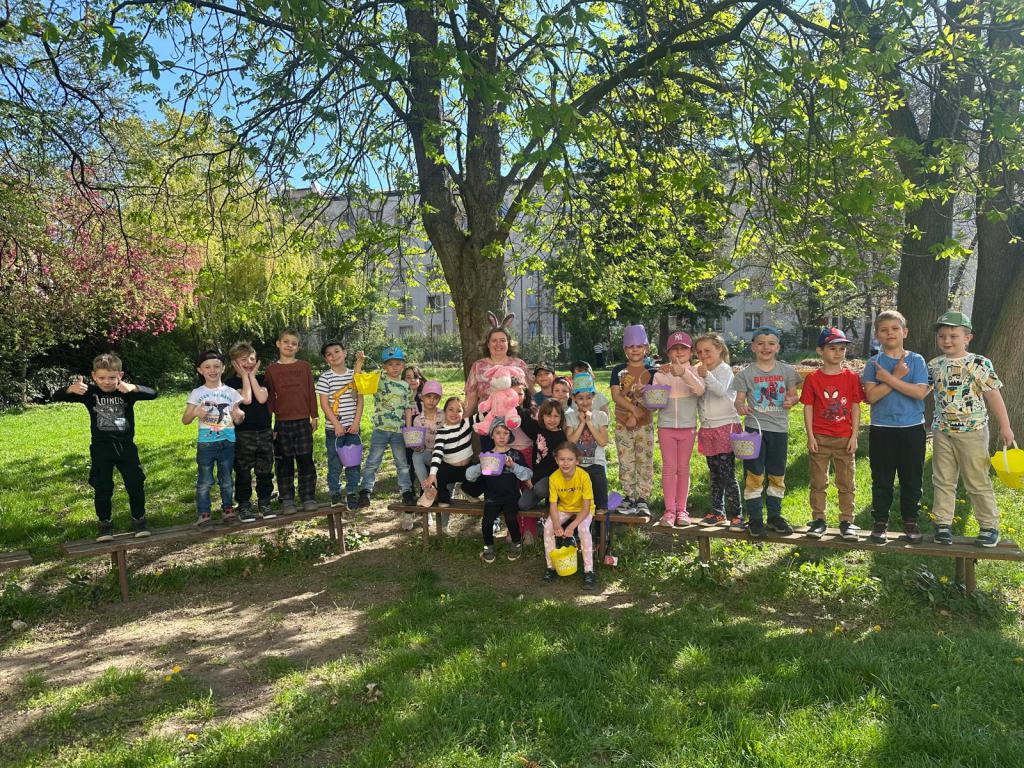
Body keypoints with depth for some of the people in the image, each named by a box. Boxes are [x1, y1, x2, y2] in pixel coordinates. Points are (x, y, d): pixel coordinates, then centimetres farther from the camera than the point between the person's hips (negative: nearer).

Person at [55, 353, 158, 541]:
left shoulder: (127, 392, -7)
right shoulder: (90, 393, -4)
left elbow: (152, 394, -22)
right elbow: (57, 397, -10)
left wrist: (133, 388, -42)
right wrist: (71, 389, -34)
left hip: (126, 447, 0)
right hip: (101, 450, 0)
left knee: (136, 486, 4)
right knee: (102, 490, 5)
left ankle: (139, 521, 22)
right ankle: (105, 525, 21)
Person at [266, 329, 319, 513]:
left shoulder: (305, 367, 5)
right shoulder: (271, 369, 3)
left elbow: (311, 392, 8)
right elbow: (269, 397, 3)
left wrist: (314, 416, 6)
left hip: (303, 421, 0)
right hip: (282, 422, 0)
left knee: (306, 460, 4)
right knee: (284, 462, 5)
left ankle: (308, 497, 13)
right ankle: (287, 499, 14)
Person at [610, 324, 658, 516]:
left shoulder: (651, 372, 2)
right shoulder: (618, 370, 4)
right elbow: (616, 395, -6)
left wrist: (636, 416, -16)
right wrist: (633, 408, -17)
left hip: (645, 423, -1)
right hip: (622, 424, 1)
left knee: (645, 462, -1)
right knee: (626, 462, 5)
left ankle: (642, 499, 6)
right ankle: (629, 497, 14)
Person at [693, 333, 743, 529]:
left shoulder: (724, 369, -8)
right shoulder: (699, 371, 14)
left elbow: (721, 390, -24)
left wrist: (706, 375, -39)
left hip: (726, 426, -7)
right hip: (707, 428, 7)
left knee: (728, 474, -6)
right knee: (714, 474, 13)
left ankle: (736, 514, 1)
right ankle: (717, 511, 22)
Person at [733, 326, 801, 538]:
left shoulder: (786, 371, 4)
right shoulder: (746, 373, -2)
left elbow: (794, 394, 13)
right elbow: (739, 399, -2)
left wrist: (792, 400, -10)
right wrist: (740, 406, -25)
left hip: (779, 428, 3)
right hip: (755, 427, -2)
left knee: (777, 475, 12)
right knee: (754, 475, -1)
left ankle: (774, 515, 26)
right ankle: (754, 518, 9)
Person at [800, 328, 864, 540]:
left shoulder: (851, 377, 1)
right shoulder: (813, 378, -2)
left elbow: (855, 407, 2)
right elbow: (808, 408, -2)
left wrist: (854, 435, -3)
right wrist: (810, 436, -7)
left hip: (845, 439, 1)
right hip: (819, 438, -1)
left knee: (846, 483, 7)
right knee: (818, 482, 7)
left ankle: (846, 521, 17)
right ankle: (818, 520, 17)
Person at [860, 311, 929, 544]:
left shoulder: (916, 360, 2)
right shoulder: (874, 363, 1)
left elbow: (920, 392, -12)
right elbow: (871, 395, -11)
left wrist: (889, 378, -15)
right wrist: (897, 377, -15)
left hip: (912, 428, 1)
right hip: (882, 429, 0)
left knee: (912, 478, 9)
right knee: (882, 479, 6)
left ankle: (911, 521, 23)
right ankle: (880, 522, 16)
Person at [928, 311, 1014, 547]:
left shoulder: (979, 364, -8)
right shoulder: (934, 365, 3)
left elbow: (993, 395, -6)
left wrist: (1005, 426, -6)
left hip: (972, 432, -4)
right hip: (942, 431, 4)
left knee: (978, 482, 4)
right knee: (943, 481, 9)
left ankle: (990, 526, 17)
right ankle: (943, 524, 17)